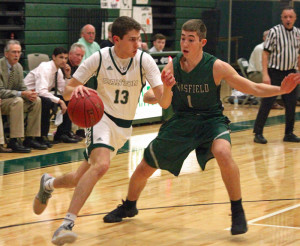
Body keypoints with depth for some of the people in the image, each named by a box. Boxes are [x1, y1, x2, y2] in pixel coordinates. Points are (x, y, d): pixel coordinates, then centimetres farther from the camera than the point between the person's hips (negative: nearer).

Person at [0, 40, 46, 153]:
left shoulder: (18, 67, 7)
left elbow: (22, 88, 10)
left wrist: (29, 93, -14)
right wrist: (21, 94, -29)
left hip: (14, 100, 8)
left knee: (36, 101, -9)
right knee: (17, 101, -34)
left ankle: (30, 138, -7)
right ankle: (14, 141, -34)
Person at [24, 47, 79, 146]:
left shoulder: (58, 71, 4)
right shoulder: (45, 68, -21)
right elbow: (41, 91, -34)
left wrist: (68, 76, -6)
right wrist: (59, 101, -34)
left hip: (42, 96, 9)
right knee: (47, 102, -38)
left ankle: (62, 134, 1)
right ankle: (42, 137, -25)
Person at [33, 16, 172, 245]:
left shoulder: (144, 60, -13)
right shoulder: (99, 58, -14)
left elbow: (164, 102, -18)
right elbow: (67, 91, -7)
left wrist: (167, 87, -41)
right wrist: (76, 90, -30)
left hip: (124, 127, 3)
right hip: (101, 117, -3)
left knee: (81, 179, 8)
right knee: (101, 165, -32)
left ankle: (49, 184, 41)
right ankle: (67, 224, -31)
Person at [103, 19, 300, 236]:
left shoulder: (216, 67, -18)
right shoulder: (172, 67, -10)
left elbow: (254, 88, -14)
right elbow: (148, 97, -11)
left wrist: (281, 90, -30)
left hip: (211, 121, -3)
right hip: (181, 122, 3)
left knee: (223, 153, -36)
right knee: (144, 169, 8)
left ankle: (238, 211, -16)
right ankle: (129, 207, 40)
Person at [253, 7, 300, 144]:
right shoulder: (274, 31, -7)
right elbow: (265, 53, -9)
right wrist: (265, 74, -16)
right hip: (275, 72, -5)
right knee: (267, 103, -6)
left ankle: (289, 133, 17)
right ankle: (258, 133, 0)